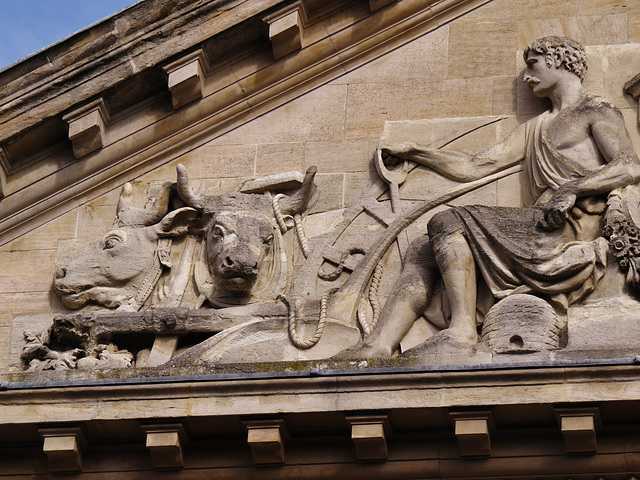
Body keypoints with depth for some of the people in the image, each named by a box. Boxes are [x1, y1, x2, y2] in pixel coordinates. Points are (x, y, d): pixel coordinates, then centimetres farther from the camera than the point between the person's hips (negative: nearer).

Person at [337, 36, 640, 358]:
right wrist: (412, 152, 30)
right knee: (421, 252, -4)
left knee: (448, 222, -19)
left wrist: (571, 189, -18)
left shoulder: (596, 112, 8)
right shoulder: (535, 129, 32)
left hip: (571, 230, -8)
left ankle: (462, 330, -26)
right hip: (539, 234, 8)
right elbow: (473, 168, 29)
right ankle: (378, 347, -22)